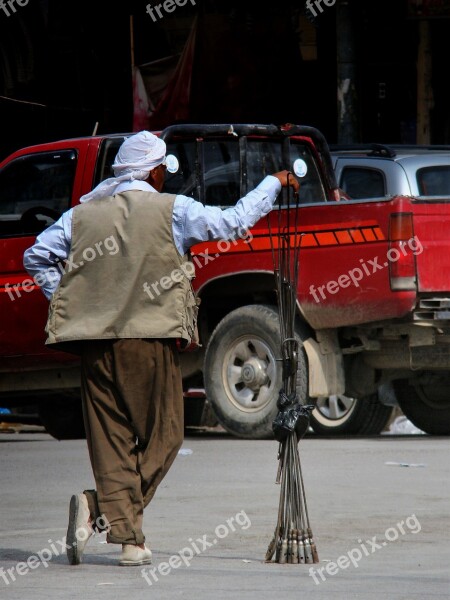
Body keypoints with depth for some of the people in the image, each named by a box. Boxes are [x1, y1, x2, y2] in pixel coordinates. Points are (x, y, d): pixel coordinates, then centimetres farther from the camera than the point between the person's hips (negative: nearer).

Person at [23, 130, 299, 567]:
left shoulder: (82, 213, 11)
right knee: (162, 436, 5)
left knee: (110, 440, 7)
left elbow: (36, 257, 11)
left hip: (94, 341, 5)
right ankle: (98, 508, -13)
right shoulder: (171, 211, -1)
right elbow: (234, 221, 2)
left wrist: (63, 298, 16)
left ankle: (129, 539, -3)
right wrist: (274, 183, 16)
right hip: (149, 339, -5)